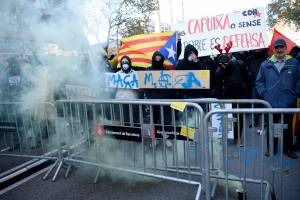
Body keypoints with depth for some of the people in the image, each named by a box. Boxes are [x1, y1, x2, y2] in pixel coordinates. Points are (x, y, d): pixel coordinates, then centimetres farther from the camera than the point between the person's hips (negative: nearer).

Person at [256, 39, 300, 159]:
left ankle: (288, 149, 27)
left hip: (288, 103, 0)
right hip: (271, 103, 0)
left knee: (288, 127, 13)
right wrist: (264, 93, -2)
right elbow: (259, 82, 7)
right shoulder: (266, 65, 4)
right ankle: (271, 148, 23)